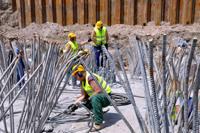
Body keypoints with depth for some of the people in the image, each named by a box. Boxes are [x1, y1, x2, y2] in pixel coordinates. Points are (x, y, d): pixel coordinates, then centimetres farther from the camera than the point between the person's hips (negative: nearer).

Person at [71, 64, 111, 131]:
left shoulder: (90, 77, -23)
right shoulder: (82, 81, 6)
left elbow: (98, 91, -32)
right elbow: (83, 95, 7)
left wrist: (90, 97, -20)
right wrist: (76, 102, -7)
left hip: (106, 96, -10)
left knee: (95, 98, -39)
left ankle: (99, 123, -33)